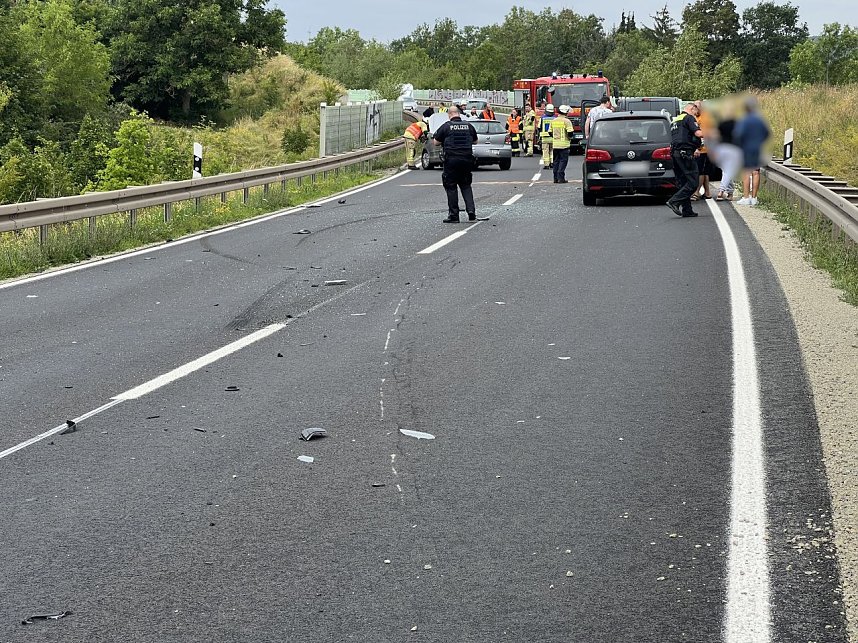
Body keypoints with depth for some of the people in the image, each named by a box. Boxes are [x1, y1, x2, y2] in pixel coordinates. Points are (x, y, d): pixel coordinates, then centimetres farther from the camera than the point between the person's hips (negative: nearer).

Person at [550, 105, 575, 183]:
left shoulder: (553, 121, 8)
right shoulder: (566, 121, -11)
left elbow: (550, 132, 13)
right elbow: (570, 132, -15)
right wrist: (570, 137, 5)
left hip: (555, 144, 5)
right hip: (564, 144, -5)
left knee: (556, 161, 11)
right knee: (563, 161, -2)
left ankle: (556, 178, 11)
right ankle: (561, 178, -8)